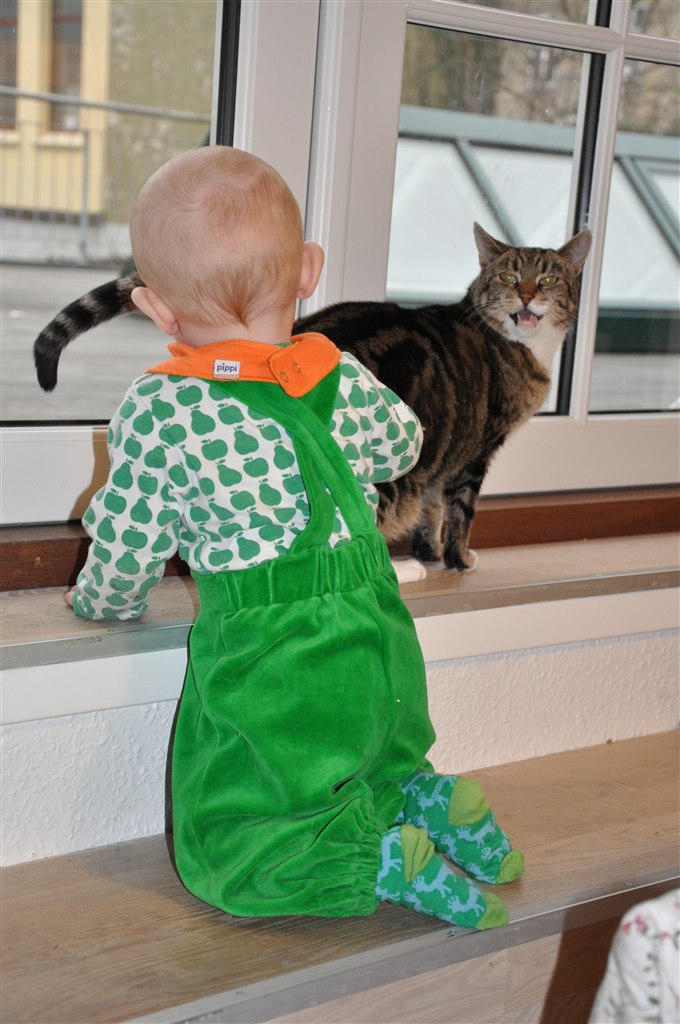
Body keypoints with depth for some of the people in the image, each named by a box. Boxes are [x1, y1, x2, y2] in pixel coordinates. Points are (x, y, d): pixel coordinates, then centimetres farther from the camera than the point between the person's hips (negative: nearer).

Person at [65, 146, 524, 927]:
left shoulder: (160, 413, -14)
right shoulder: (348, 382, 1)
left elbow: (127, 546, -4)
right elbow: (401, 446, 23)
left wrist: (101, 600, 18)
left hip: (265, 672, -6)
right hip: (381, 654, 6)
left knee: (222, 853, 8)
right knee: (372, 773, 33)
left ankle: (384, 860, -11)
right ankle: (425, 803, 3)